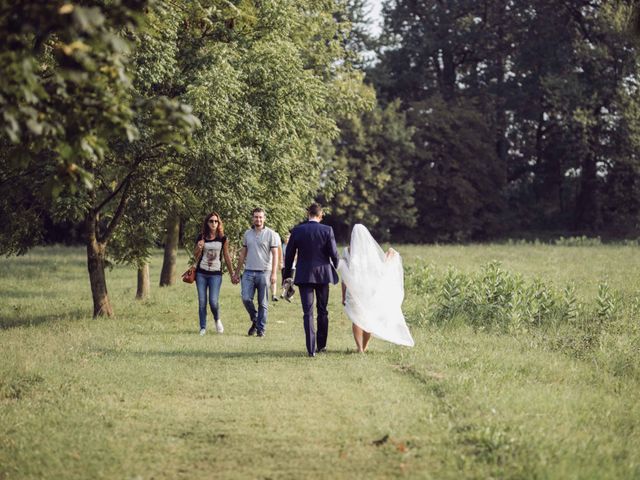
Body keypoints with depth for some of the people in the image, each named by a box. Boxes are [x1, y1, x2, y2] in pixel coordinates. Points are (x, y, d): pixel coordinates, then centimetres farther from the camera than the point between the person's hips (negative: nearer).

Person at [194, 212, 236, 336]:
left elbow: (227, 257, 7)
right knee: (202, 302, 0)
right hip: (201, 273, 2)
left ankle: (217, 320, 18)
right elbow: (196, 256, 10)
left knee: (213, 302, -11)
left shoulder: (222, 239, 2)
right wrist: (199, 248, -12)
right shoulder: (201, 238, 4)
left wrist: (232, 274, 8)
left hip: (216, 274, -2)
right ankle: (203, 328, 9)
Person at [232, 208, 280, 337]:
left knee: (263, 303, 1)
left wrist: (274, 273, -15)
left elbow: (275, 255, -4)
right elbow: (242, 255, 18)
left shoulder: (270, 234, 0)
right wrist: (236, 273, 16)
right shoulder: (247, 234, 12)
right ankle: (255, 320, 13)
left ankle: (261, 329, 9)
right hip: (248, 272, 3)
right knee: (246, 298, -10)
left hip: (264, 272, -3)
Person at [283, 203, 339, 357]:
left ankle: (311, 348, -9)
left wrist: (287, 275, 12)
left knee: (308, 312, 0)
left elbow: (289, 255, 1)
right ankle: (321, 345, 23)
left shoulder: (297, 231, -3)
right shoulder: (327, 230, -6)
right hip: (323, 274, 1)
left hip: (304, 275, -1)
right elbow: (333, 253, -6)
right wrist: (336, 268, 15)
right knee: (322, 311, 16)